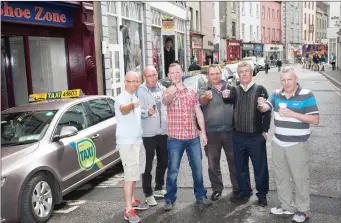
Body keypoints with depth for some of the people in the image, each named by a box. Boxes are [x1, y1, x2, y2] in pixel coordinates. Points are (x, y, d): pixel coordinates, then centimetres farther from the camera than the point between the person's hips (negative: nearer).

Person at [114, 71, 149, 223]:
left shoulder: (135, 98, 12)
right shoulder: (122, 97, -16)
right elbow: (123, 109, -42)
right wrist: (132, 104, -62)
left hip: (138, 140, 9)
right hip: (127, 142, -9)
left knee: (135, 174, 18)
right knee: (130, 175, -10)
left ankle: (132, 201, 31)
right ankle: (128, 210, -6)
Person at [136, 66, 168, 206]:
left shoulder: (163, 89, 11)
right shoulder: (141, 91, -6)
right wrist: (147, 112, -34)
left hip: (163, 131, 6)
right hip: (148, 133, -6)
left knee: (163, 162, 16)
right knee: (148, 165, -1)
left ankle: (159, 188, 33)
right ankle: (148, 194, 10)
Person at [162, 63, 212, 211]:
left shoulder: (192, 92, 9)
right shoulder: (168, 92, -1)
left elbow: (199, 112, 8)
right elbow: (166, 101, -26)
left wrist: (203, 132, 3)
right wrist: (171, 93, -49)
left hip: (193, 137, 3)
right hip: (175, 138, -3)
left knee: (197, 168, 12)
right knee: (173, 170, 3)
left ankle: (200, 196, 27)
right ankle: (170, 199, 14)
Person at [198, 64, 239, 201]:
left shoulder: (229, 87, 9)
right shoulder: (203, 90, 1)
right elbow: (202, 100, -21)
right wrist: (206, 97, -45)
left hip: (230, 131, 1)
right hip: (211, 133, -1)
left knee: (234, 161, 8)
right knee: (213, 163, 9)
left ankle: (237, 188, 20)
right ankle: (217, 189, 23)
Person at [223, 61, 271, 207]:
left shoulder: (260, 90, -2)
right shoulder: (235, 90, 8)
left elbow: (267, 111, -4)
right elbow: (228, 100, -11)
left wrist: (265, 130, -8)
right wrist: (225, 96, -33)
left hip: (256, 136, -3)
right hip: (238, 136, 4)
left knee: (260, 167, 5)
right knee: (240, 167, 14)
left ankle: (262, 195, 20)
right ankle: (244, 192, 30)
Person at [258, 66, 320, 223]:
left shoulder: (306, 95, -12)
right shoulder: (276, 94, 4)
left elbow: (316, 120, -15)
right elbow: (265, 108, -5)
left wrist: (292, 114, -25)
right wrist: (261, 105, -30)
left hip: (297, 145, -5)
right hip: (278, 144, 5)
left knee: (300, 178, 6)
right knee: (281, 177, 16)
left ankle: (302, 210, 23)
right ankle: (287, 206, 33)